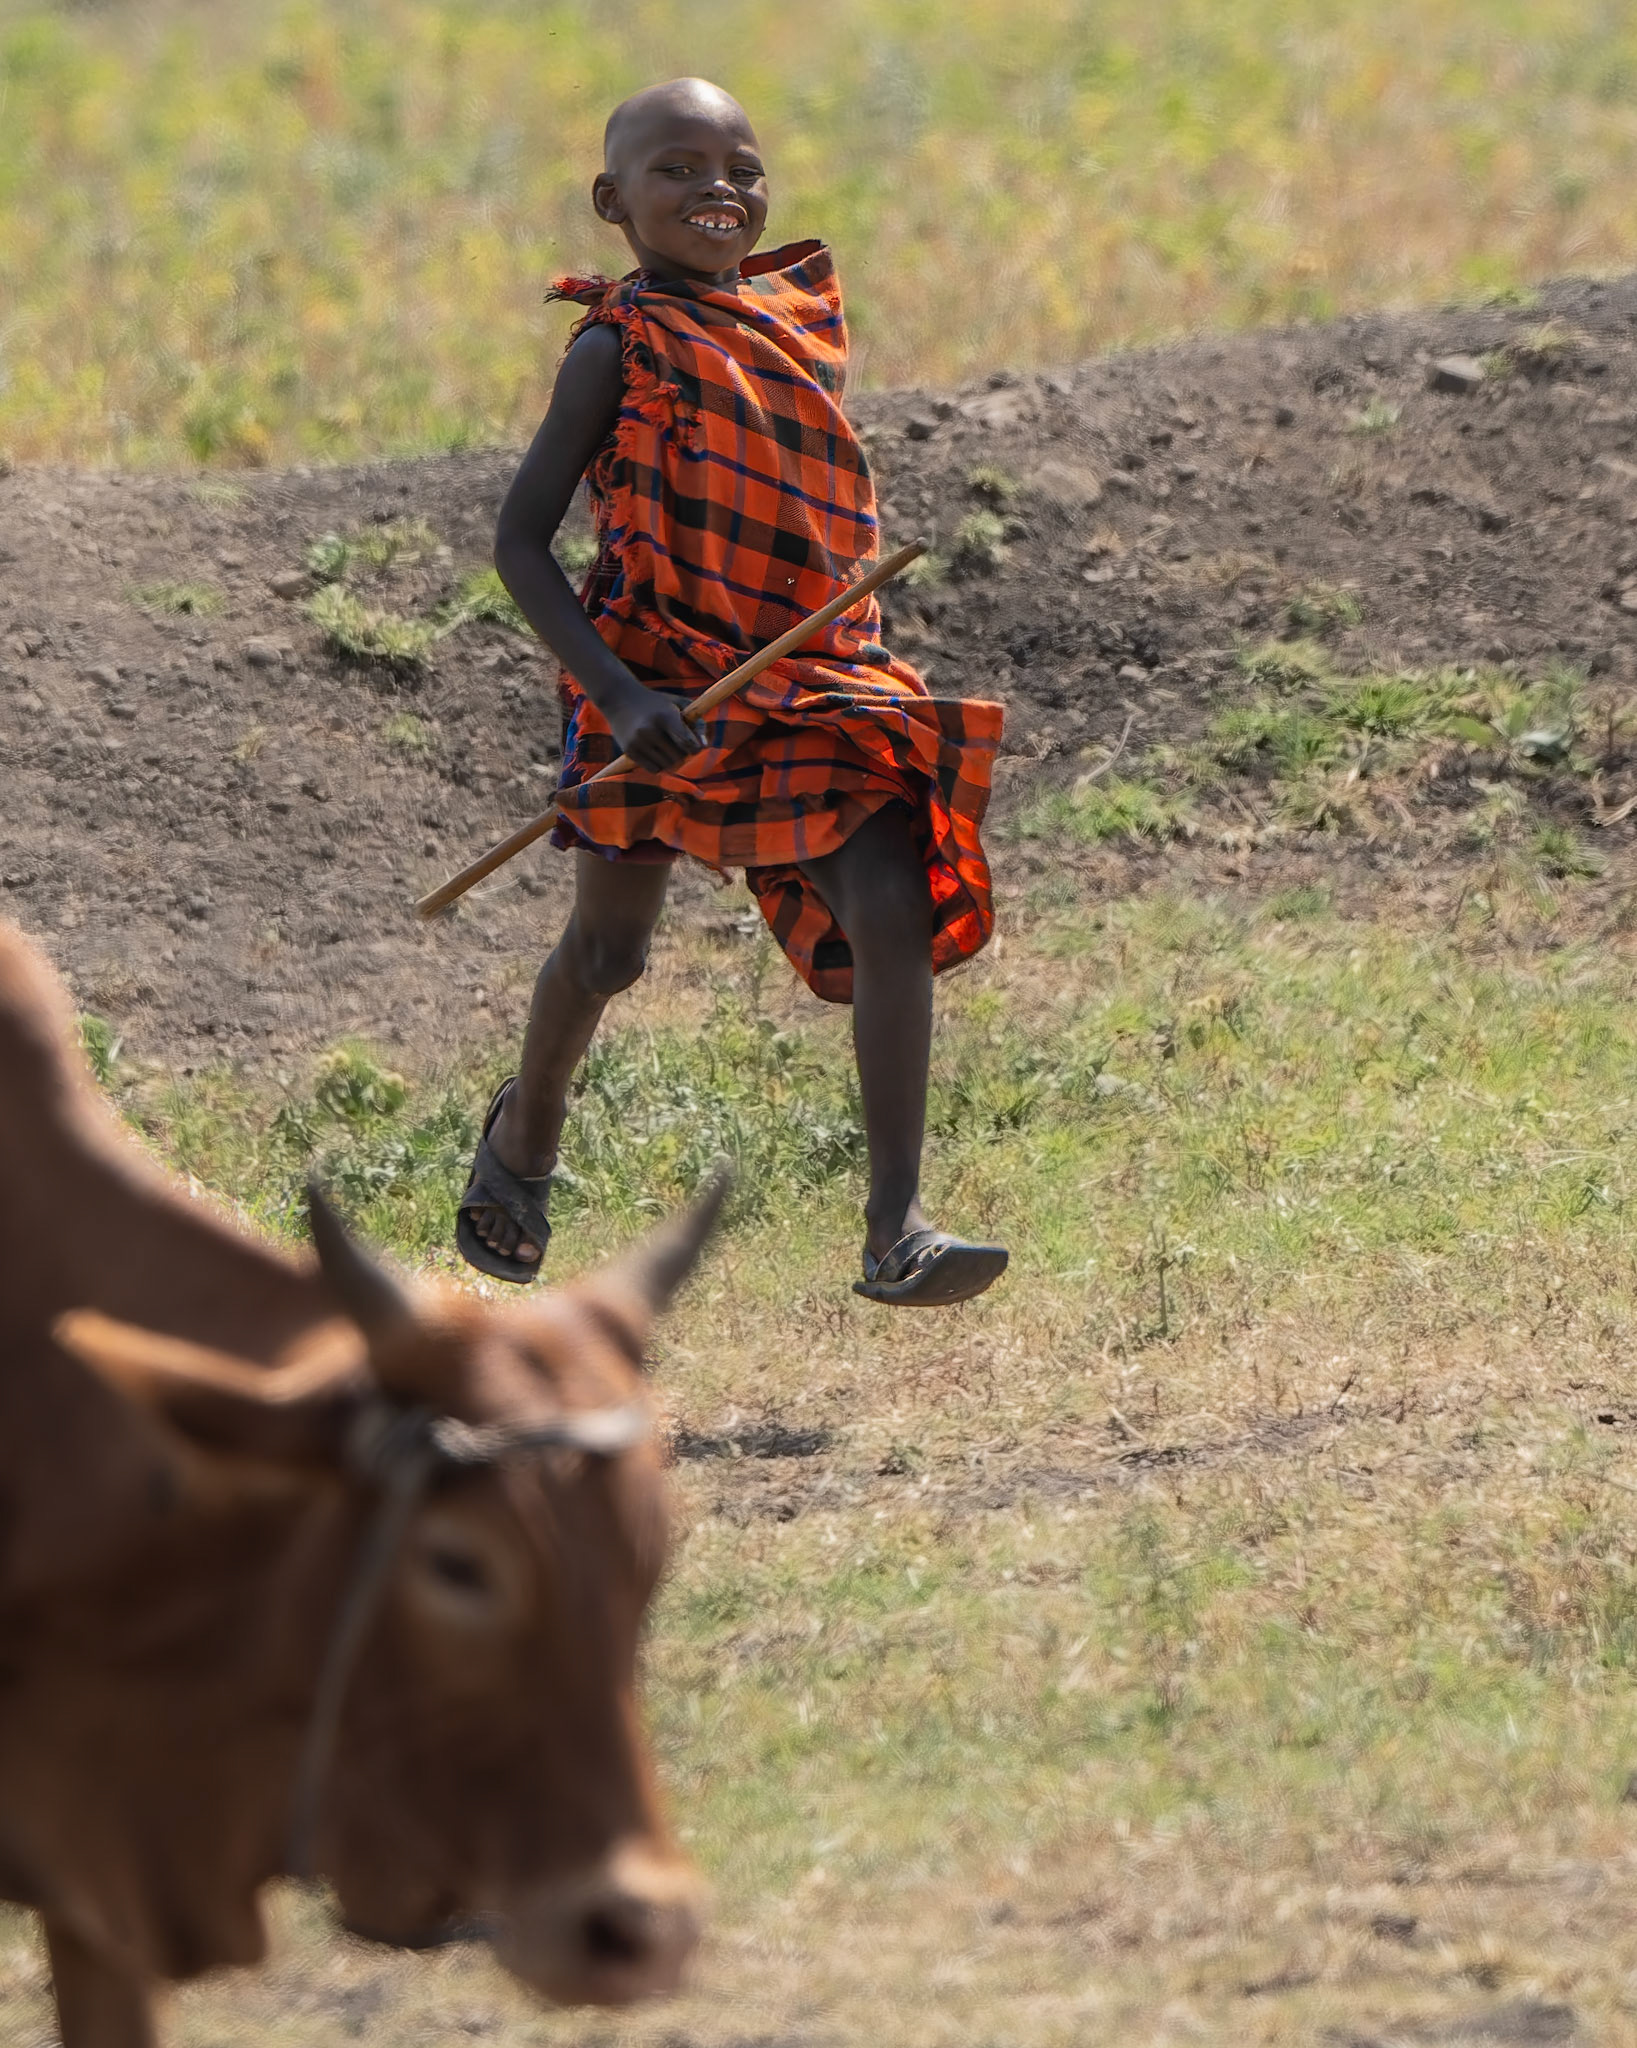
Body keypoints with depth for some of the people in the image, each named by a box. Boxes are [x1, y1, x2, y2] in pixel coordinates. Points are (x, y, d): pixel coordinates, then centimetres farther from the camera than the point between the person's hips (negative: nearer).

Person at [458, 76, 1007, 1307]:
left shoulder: (800, 315, 10)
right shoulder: (622, 346, -7)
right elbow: (521, 537, -9)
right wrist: (616, 693, -20)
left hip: (816, 680, 4)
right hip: (661, 683, -3)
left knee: (892, 906, -16)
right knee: (609, 946, 11)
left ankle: (898, 1228, -18)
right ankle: (529, 1131, 44)